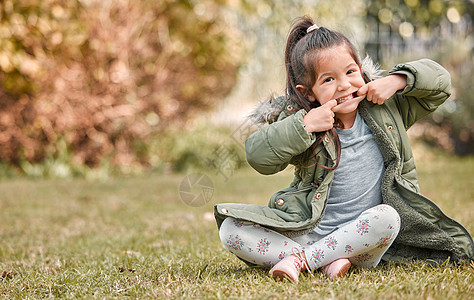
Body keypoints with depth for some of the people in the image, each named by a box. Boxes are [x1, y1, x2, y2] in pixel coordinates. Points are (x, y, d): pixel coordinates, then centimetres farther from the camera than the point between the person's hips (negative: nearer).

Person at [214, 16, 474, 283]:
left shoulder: (386, 108, 3)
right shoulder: (300, 122, -4)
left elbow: (440, 80, 8)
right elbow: (257, 156, -15)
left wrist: (397, 81, -9)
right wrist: (304, 126, -23)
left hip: (362, 239, 0)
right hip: (307, 233, 0)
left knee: (386, 217, -35)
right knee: (231, 229, -19)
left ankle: (300, 260, -25)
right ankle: (324, 260, -27)